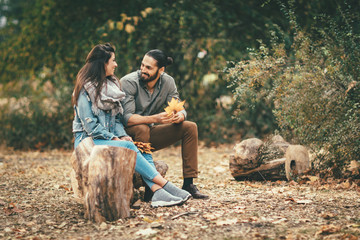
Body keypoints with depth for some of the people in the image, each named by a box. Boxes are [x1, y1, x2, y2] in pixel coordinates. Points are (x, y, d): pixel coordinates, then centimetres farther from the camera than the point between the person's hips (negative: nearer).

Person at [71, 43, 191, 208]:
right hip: (87, 140, -7)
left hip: (109, 137, 7)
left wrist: (122, 135, -5)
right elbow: (90, 126, -15)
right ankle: (166, 186, -33)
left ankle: (157, 192, -41)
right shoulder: (85, 89, -10)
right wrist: (115, 139, -16)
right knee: (128, 147, -30)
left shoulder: (111, 85, 14)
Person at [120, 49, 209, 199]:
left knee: (190, 127, -8)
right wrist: (154, 118, -42)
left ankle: (188, 184, -10)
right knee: (142, 129, -38)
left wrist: (179, 116, -31)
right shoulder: (128, 82, -19)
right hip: (129, 134, -5)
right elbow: (126, 118, -27)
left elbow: (180, 109, -5)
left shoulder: (168, 82, -3)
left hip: (151, 134, 5)